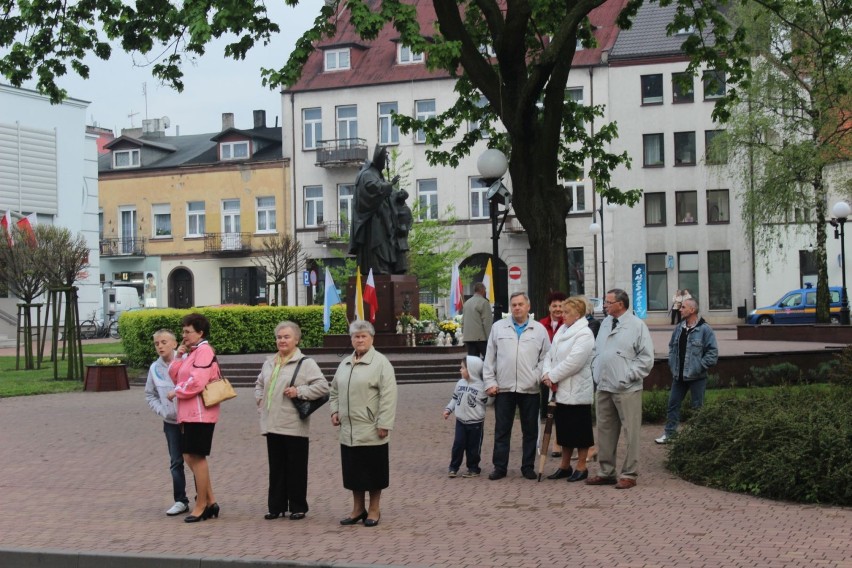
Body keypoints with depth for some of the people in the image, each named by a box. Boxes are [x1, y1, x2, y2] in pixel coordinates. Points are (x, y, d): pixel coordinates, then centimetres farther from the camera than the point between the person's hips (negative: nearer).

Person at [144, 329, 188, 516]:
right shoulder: (155, 368, 4)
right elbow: (150, 395, 12)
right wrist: (162, 411, 0)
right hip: (171, 422, 4)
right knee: (176, 462, 6)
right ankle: (180, 501, 15)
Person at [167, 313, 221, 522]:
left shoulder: (204, 351, -12)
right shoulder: (191, 353, 18)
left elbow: (196, 383, -22)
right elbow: (175, 376, 17)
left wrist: (175, 392, -8)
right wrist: (178, 357, 4)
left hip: (200, 413, -10)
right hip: (189, 414, 10)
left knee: (197, 457, -3)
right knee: (190, 457, 11)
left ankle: (201, 505, 6)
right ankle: (210, 501, 18)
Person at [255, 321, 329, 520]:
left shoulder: (306, 363, -6)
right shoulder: (269, 363, 14)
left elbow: (323, 386, -12)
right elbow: (259, 384, 30)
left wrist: (299, 391, -17)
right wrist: (260, 400, 12)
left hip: (294, 427, -5)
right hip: (272, 425, 6)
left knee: (296, 469, 2)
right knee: (276, 468, 10)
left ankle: (297, 507, 11)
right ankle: (276, 506, 17)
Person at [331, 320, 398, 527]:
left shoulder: (381, 363, -8)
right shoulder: (345, 363, 14)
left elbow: (388, 396, -13)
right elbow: (335, 390, 25)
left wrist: (384, 424, -17)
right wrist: (335, 410, 8)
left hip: (371, 431, -6)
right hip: (349, 430, 6)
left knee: (372, 471, 3)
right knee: (353, 471, 11)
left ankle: (374, 510, 15)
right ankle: (358, 509, 23)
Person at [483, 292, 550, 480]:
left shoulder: (539, 329, 6)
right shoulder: (498, 327, 7)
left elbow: (546, 357, 6)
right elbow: (490, 357, 8)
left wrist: (538, 376, -8)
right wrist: (490, 382, 2)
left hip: (530, 388, 0)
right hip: (503, 387, 0)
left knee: (530, 430, 6)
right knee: (501, 430, 4)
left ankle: (528, 467, 16)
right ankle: (500, 467, 10)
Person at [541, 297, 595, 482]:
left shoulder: (584, 334, -14)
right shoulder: (562, 330, 13)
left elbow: (573, 362, -22)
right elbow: (550, 355, 11)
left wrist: (552, 376, -15)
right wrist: (546, 374, -7)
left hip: (576, 391, -8)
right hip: (560, 390, 8)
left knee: (579, 430, 2)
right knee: (564, 429, 15)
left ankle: (581, 467, 12)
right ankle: (565, 466, 24)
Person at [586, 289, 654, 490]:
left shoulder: (637, 326, -7)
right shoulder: (605, 324, 14)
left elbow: (646, 357, -9)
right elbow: (596, 351, 23)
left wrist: (628, 376, -13)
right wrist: (596, 371, 10)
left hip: (627, 390, -7)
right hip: (604, 387, 7)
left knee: (630, 433, -3)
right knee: (605, 431, 12)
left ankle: (629, 474, 5)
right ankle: (606, 472, 21)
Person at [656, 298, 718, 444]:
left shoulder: (705, 329, -13)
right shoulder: (679, 329, 7)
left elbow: (713, 353, -14)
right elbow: (672, 347, 19)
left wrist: (699, 367, -16)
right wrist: (672, 364, 7)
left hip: (696, 377, -6)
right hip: (678, 376, 6)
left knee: (697, 407, 5)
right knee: (673, 404, 11)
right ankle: (669, 433, 20)